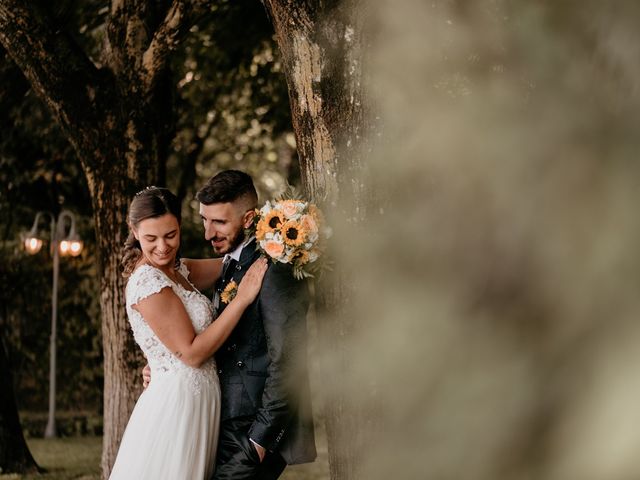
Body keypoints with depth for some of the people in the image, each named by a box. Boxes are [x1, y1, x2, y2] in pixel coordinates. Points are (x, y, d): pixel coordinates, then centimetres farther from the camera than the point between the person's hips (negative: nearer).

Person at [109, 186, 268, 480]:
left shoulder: (175, 270, 11)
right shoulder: (148, 282, -16)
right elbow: (192, 353, -17)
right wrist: (242, 299, -16)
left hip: (197, 399, 9)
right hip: (177, 400, -9)